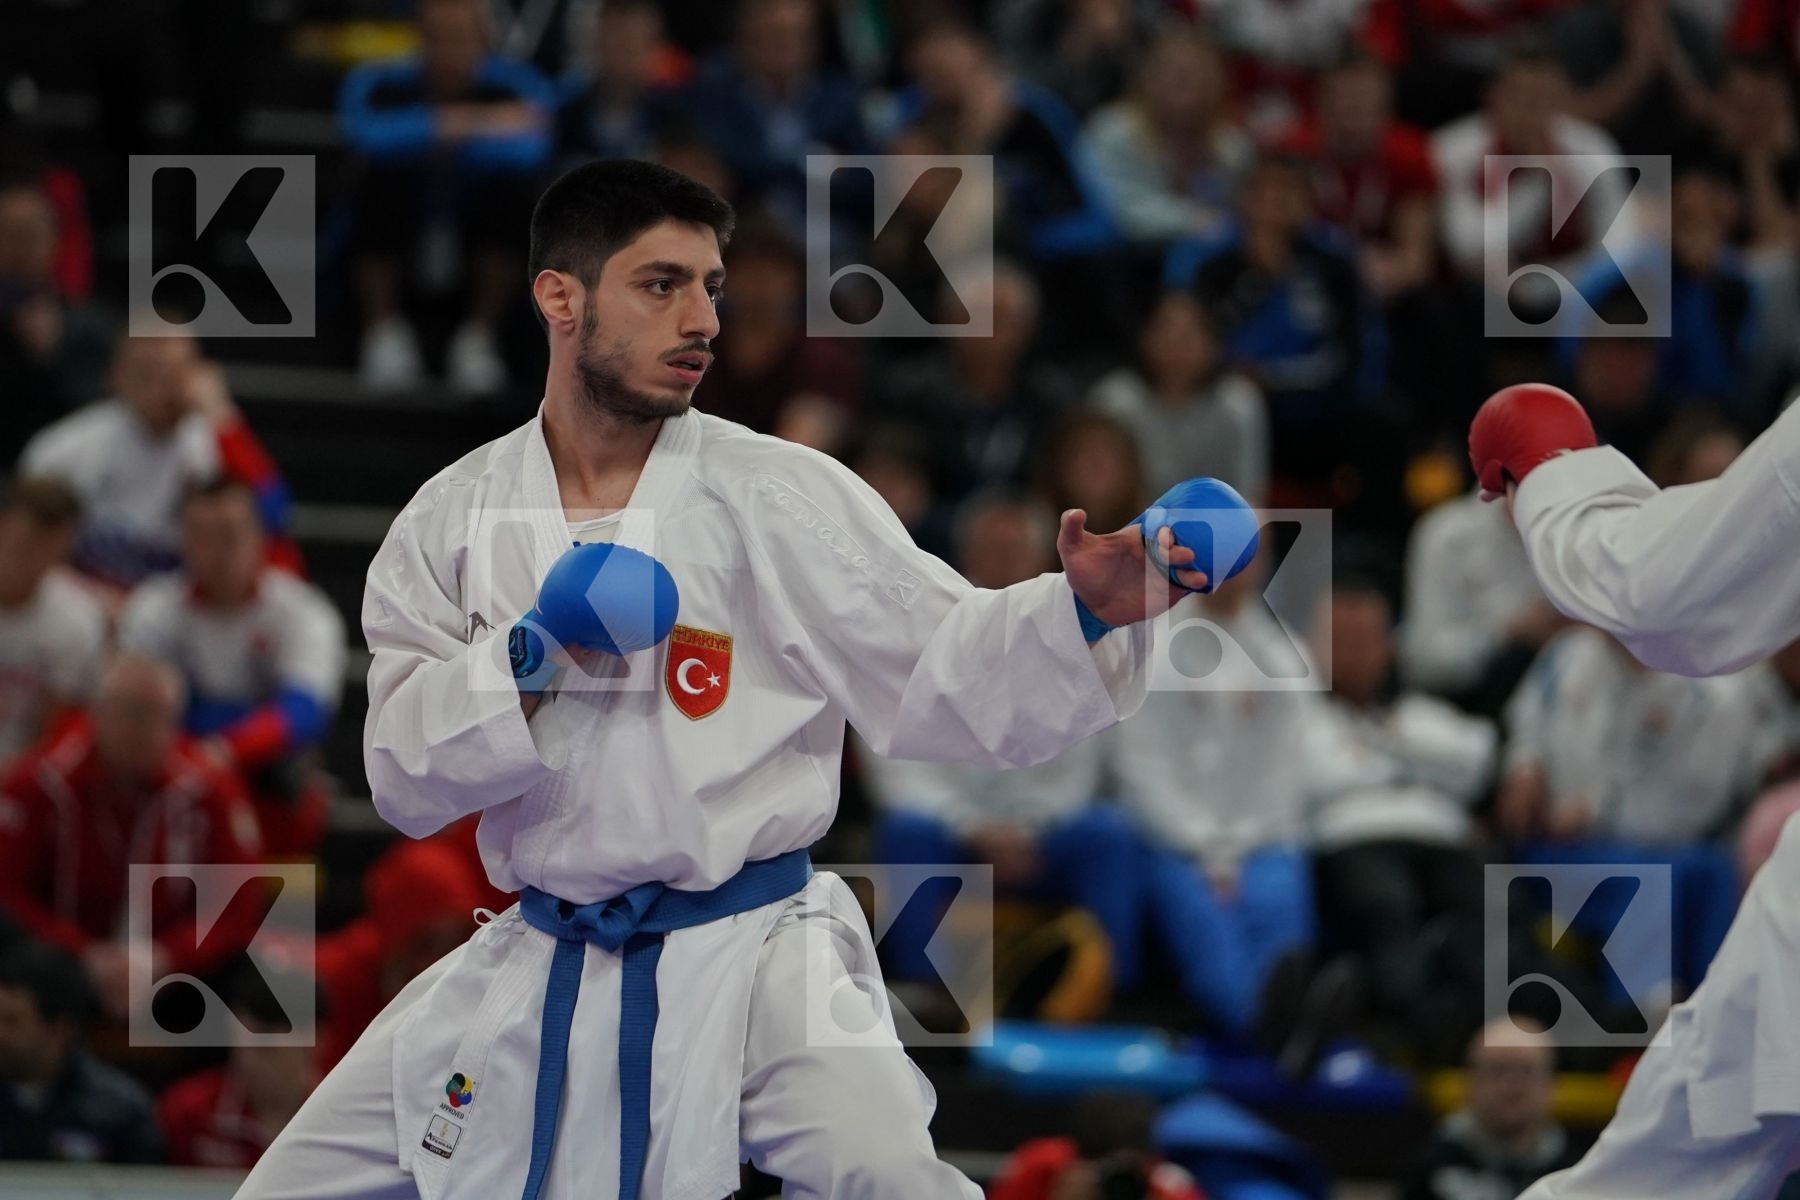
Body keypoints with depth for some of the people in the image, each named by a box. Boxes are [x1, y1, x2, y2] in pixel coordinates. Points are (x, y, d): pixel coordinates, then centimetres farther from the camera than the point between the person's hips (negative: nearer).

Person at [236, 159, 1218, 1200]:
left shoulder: (785, 498, -4)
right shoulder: (456, 521, 3)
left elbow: (947, 677, -8)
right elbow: (407, 779, 0)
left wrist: (1086, 612, -26)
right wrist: (528, 661, -16)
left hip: (753, 956, -3)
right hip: (534, 980, 3)